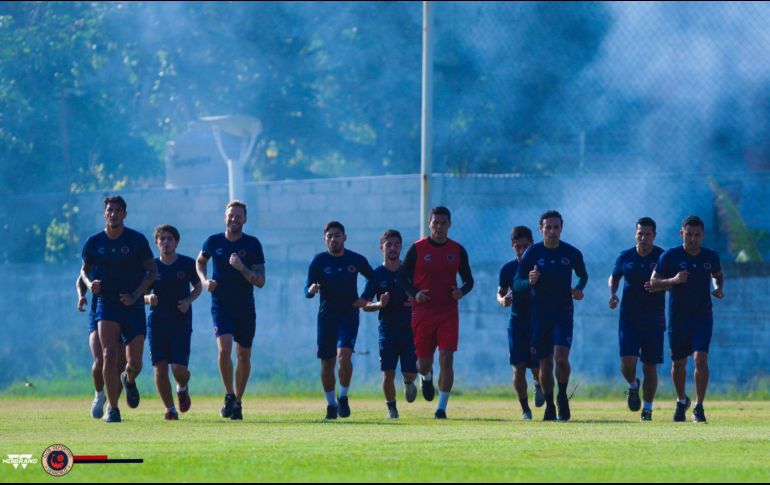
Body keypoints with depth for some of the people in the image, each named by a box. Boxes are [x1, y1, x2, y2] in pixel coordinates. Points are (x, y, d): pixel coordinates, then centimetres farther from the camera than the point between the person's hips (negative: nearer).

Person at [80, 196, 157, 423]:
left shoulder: (137, 240, -2)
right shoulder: (94, 242, 2)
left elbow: (152, 270, 3)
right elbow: (84, 270, 16)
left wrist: (136, 295, -10)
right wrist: (90, 284, -7)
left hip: (133, 306, 0)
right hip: (106, 304, 0)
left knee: (135, 363, -1)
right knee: (109, 355, -17)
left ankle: (128, 380, 37)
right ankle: (112, 408, -8)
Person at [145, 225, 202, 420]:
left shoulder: (188, 264, 1)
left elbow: (198, 288, 12)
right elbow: (141, 294, 10)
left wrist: (188, 301, -8)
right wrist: (148, 298, -13)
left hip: (181, 323, -1)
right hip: (157, 322, 1)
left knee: (179, 369, -10)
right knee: (160, 368, -5)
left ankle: (182, 388, 26)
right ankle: (170, 409, 11)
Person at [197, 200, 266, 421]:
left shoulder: (252, 244, -4)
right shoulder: (214, 242, 0)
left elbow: (260, 281, -7)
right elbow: (200, 261, 22)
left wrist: (242, 268, -23)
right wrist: (204, 280, 3)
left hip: (245, 308, 1)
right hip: (221, 306, 0)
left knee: (244, 355, 6)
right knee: (224, 348, -20)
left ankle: (238, 401, 22)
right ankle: (229, 396, -4)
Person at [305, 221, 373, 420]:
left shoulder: (356, 260, 1)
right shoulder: (318, 261, -1)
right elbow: (307, 290, -4)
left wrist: (366, 299, 1)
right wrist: (312, 289, -28)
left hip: (349, 315, -1)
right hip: (326, 316, 1)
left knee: (344, 355, -21)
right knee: (327, 362, 4)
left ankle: (343, 397, -4)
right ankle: (331, 404, 19)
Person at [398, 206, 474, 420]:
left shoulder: (458, 250, 5)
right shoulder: (417, 248, 0)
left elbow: (469, 280, 12)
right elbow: (402, 277, 4)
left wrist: (461, 291, -11)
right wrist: (414, 293, -14)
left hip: (448, 312, 0)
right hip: (422, 312, 0)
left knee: (447, 359, -12)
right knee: (424, 362, 5)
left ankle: (442, 407, -5)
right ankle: (426, 377, 43)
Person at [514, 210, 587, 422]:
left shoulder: (572, 253, -1)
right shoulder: (532, 253, -3)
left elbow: (583, 275, 18)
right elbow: (516, 284, -3)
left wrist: (579, 289, -3)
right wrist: (529, 282, -24)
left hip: (564, 314, -1)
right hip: (539, 315, 1)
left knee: (561, 358, -17)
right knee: (545, 363, 5)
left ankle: (562, 397, 6)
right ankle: (549, 405, 21)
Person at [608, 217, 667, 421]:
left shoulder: (662, 257, -3)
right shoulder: (625, 257, 4)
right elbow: (614, 277, 20)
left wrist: (659, 286, -22)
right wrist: (612, 294, 0)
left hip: (654, 320, -1)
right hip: (628, 318, 1)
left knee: (650, 367, 2)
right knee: (627, 361, -13)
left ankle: (647, 408, 17)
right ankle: (633, 386, 21)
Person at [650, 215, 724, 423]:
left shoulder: (711, 257, 1)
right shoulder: (670, 256, -7)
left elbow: (718, 275, 21)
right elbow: (654, 281, -4)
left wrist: (719, 289, -1)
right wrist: (673, 280, -22)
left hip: (703, 317, 0)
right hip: (678, 318, 0)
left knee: (701, 359, -16)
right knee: (678, 363, 10)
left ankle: (699, 407, -11)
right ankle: (681, 402, 35)